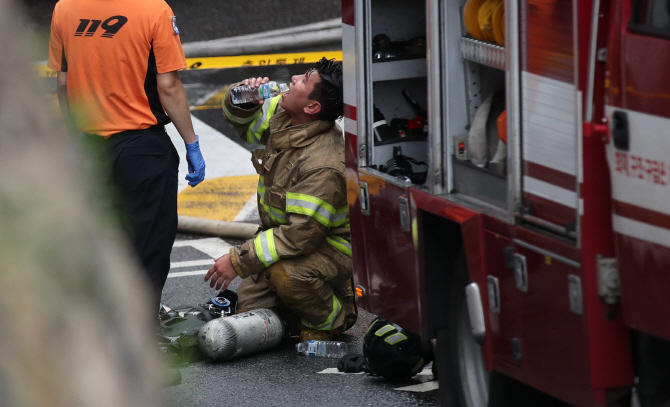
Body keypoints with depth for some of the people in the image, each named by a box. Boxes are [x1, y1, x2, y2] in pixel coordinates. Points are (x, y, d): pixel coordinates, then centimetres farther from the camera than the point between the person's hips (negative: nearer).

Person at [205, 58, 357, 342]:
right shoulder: (281, 116, -7)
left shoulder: (324, 166, -34)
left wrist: (238, 260, -30)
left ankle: (333, 319, -7)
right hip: (281, 236, 8)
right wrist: (243, 99, -12)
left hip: (331, 249, -8)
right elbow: (242, 120, 14)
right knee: (247, 309, 1)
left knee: (286, 273, -37)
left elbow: (301, 234, -34)